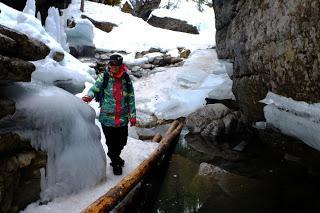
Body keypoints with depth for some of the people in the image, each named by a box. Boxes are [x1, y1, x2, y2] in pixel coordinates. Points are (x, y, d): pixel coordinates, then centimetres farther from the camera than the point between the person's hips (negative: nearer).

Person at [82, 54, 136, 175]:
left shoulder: (126, 79, 0)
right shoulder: (104, 77, -3)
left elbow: (131, 98, 5)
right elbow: (95, 89, -5)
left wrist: (132, 115, 5)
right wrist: (89, 96, -30)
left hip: (122, 118, 2)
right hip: (107, 117, -2)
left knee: (122, 141, 15)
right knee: (111, 142, 6)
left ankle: (115, 157, 44)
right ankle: (116, 163, 27)